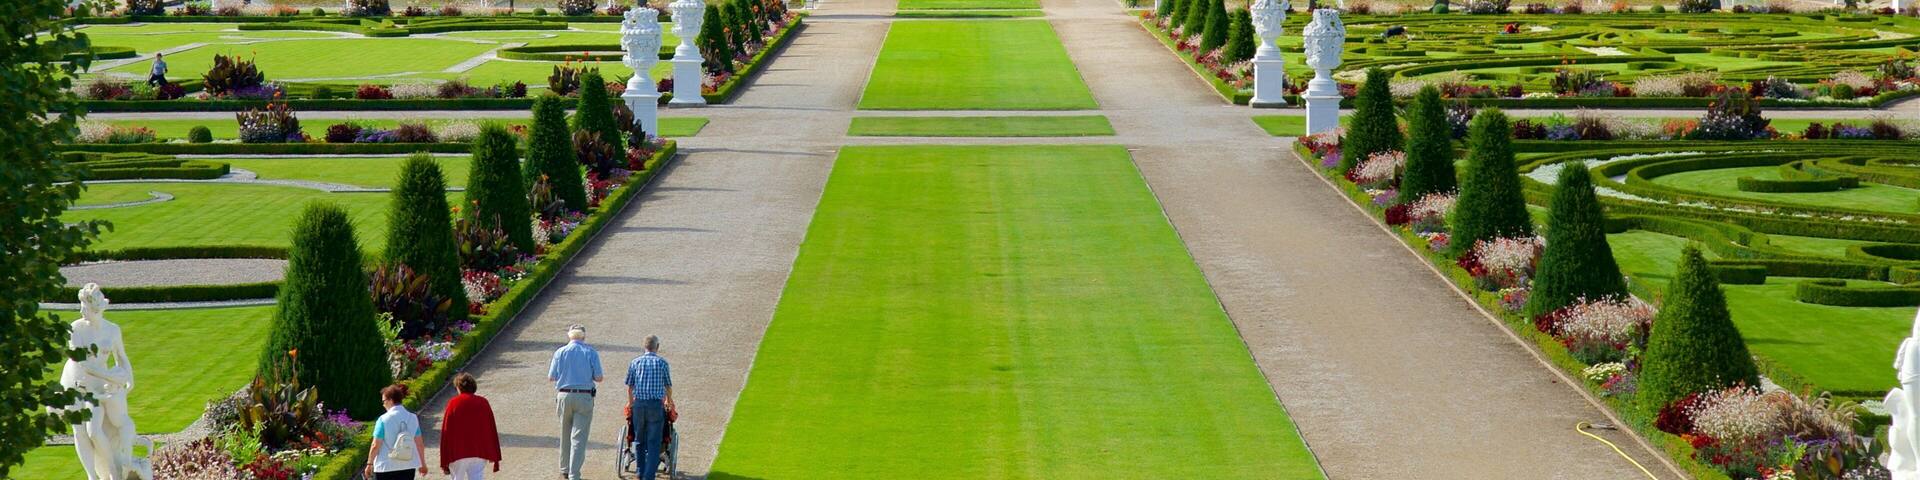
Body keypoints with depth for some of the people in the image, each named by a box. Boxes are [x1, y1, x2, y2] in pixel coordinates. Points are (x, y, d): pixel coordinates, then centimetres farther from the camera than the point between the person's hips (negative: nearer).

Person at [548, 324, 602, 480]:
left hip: (565, 396, 2)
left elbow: (551, 377, 1)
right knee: (579, 437, -3)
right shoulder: (591, 353, -3)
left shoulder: (560, 352, 0)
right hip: (585, 397, -2)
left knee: (565, 434, 18)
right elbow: (598, 378, -4)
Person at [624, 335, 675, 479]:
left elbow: (630, 387, 12)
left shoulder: (635, 362, 7)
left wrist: (632, 403, 30)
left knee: (640, 440, 15)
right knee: (654, 442, -1)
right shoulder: (662, 362, 1)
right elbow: (668, 386, 10)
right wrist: (669, 402, 30)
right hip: (656, 405, -2)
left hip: (639, 404, 2)